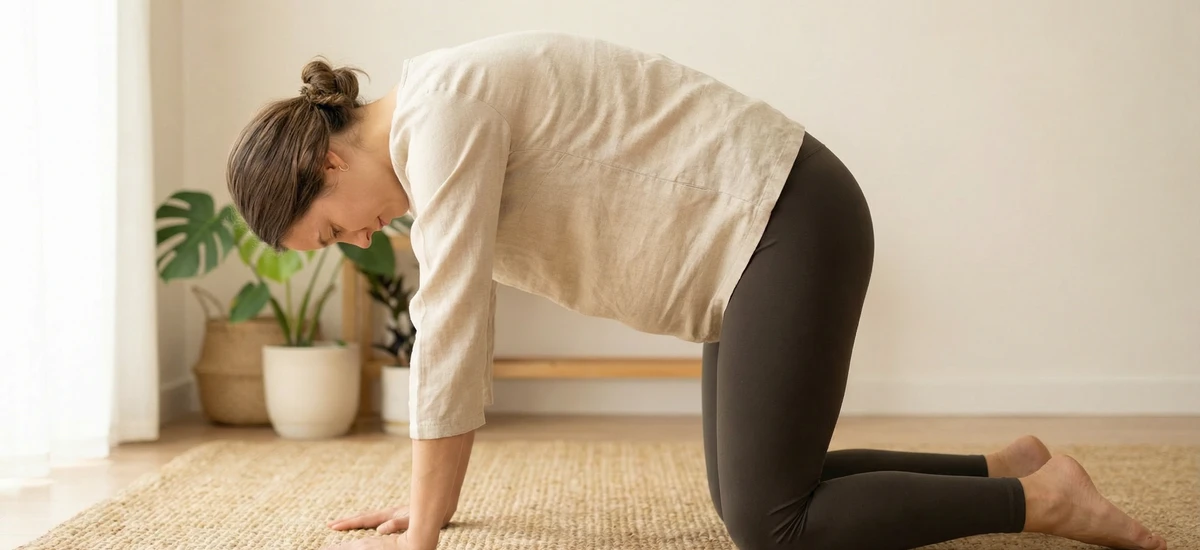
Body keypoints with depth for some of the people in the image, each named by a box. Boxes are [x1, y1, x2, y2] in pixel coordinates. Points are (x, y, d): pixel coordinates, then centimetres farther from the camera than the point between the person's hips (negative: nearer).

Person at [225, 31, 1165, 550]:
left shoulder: (440, 111, -19)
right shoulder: (425, 150, 11)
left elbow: (452, 331, -22)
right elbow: (446, 327, 18)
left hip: (787, 223, -10)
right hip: (759, 240, 10)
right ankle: (1004, 466, 21)